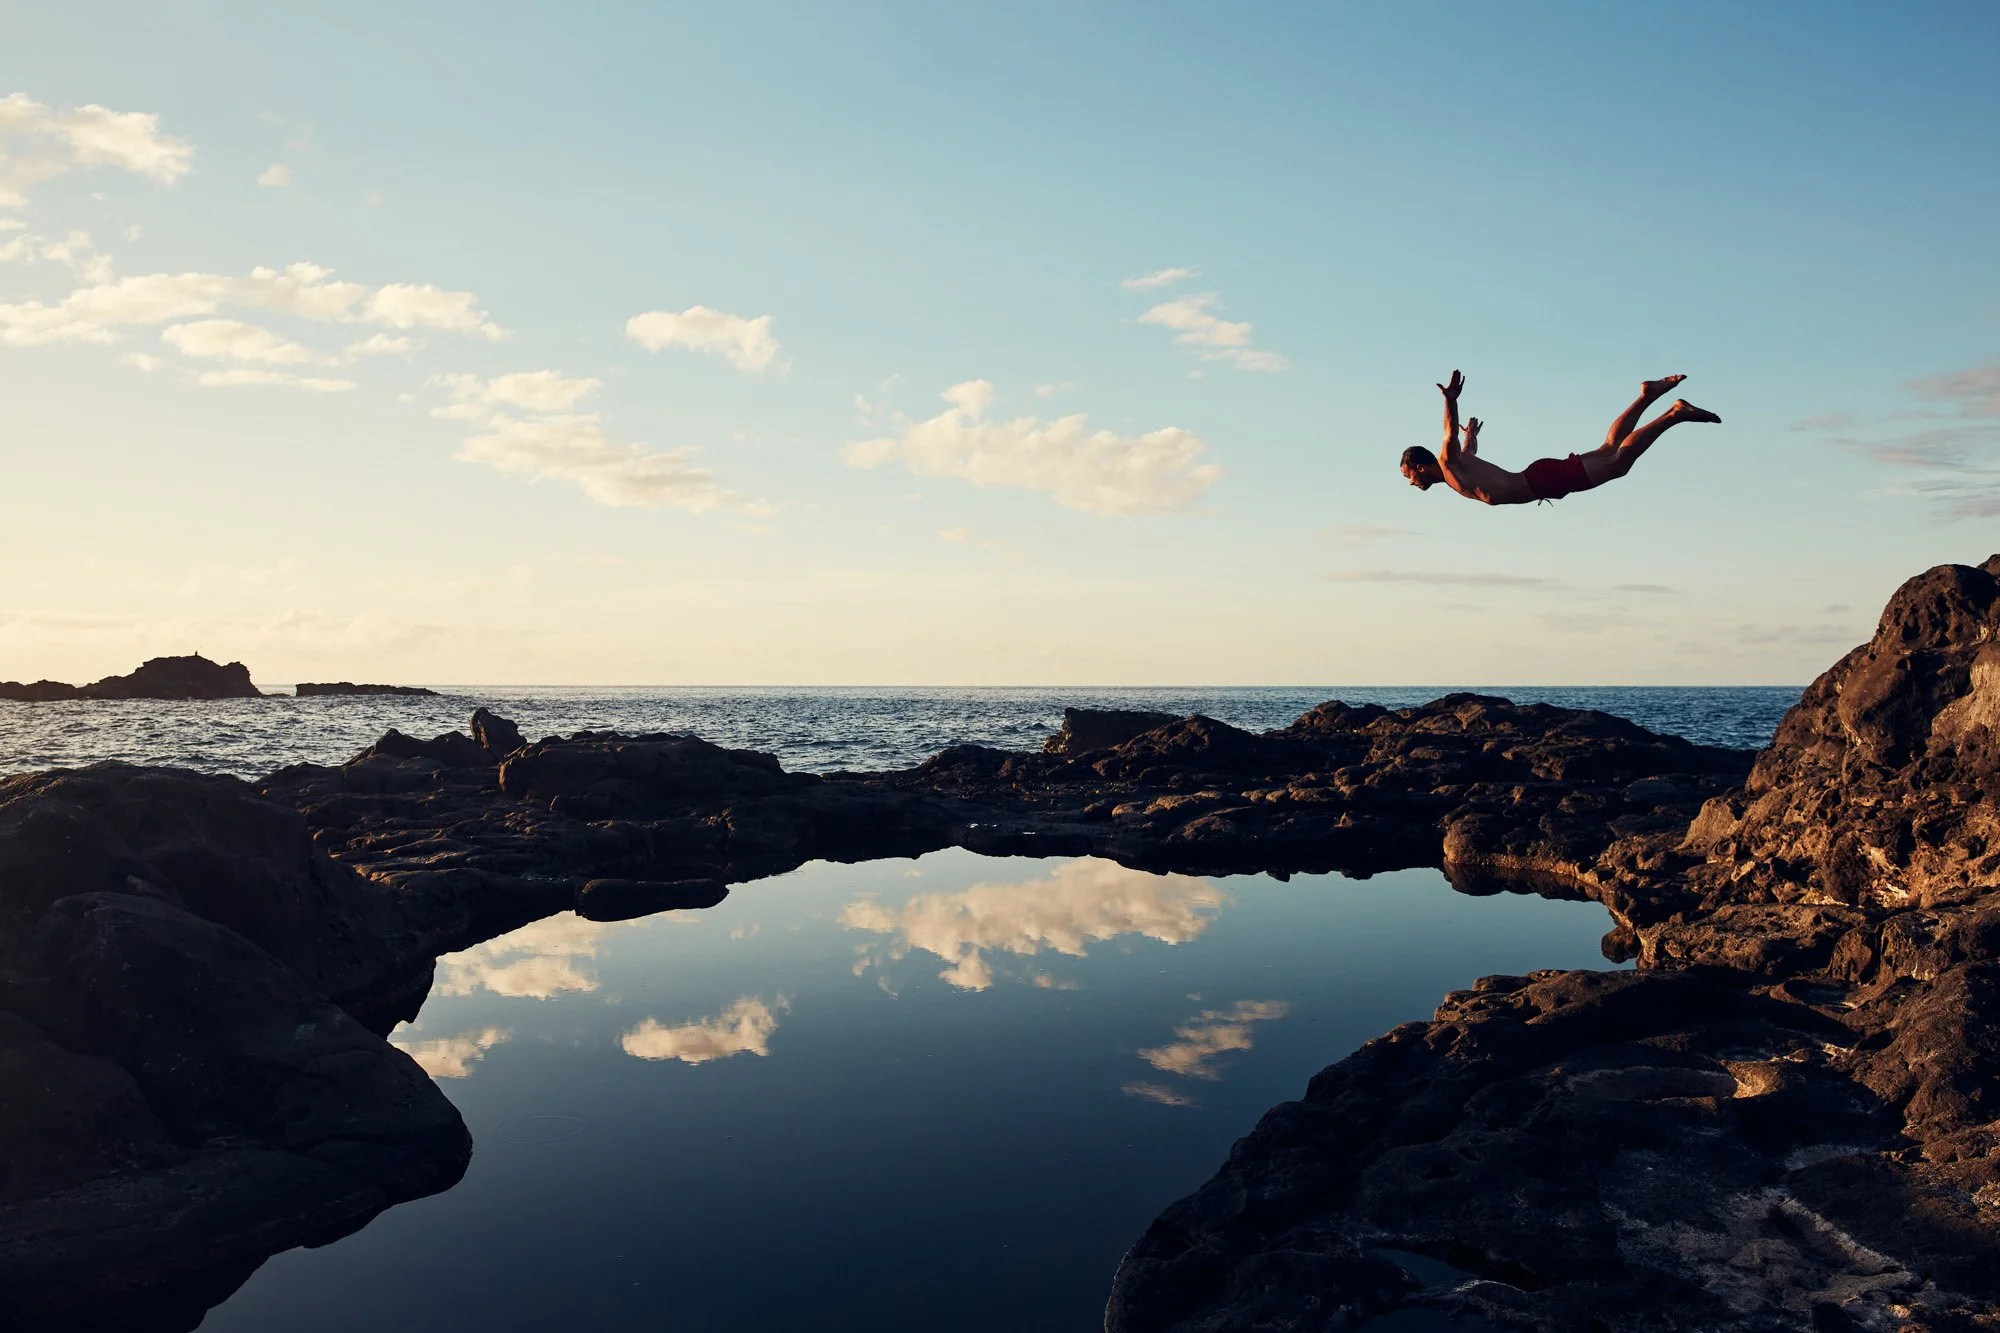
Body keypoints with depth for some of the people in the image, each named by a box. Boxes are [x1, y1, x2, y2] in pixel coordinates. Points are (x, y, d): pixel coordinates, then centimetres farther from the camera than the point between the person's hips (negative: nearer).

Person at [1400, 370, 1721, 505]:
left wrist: (1450, 401, -48)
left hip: (1545, 478, -8)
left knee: (1618, 461, -10)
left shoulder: (1448, 464, -11)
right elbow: (1468, 449, 38)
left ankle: (1676, 413, -7)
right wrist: (1472, 436, 61)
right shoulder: (1460, 461, 14)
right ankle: (1648, 394, 22)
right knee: (1609, 450, 17)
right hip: (1541, 481, 8)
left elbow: (1451, 434, -31)